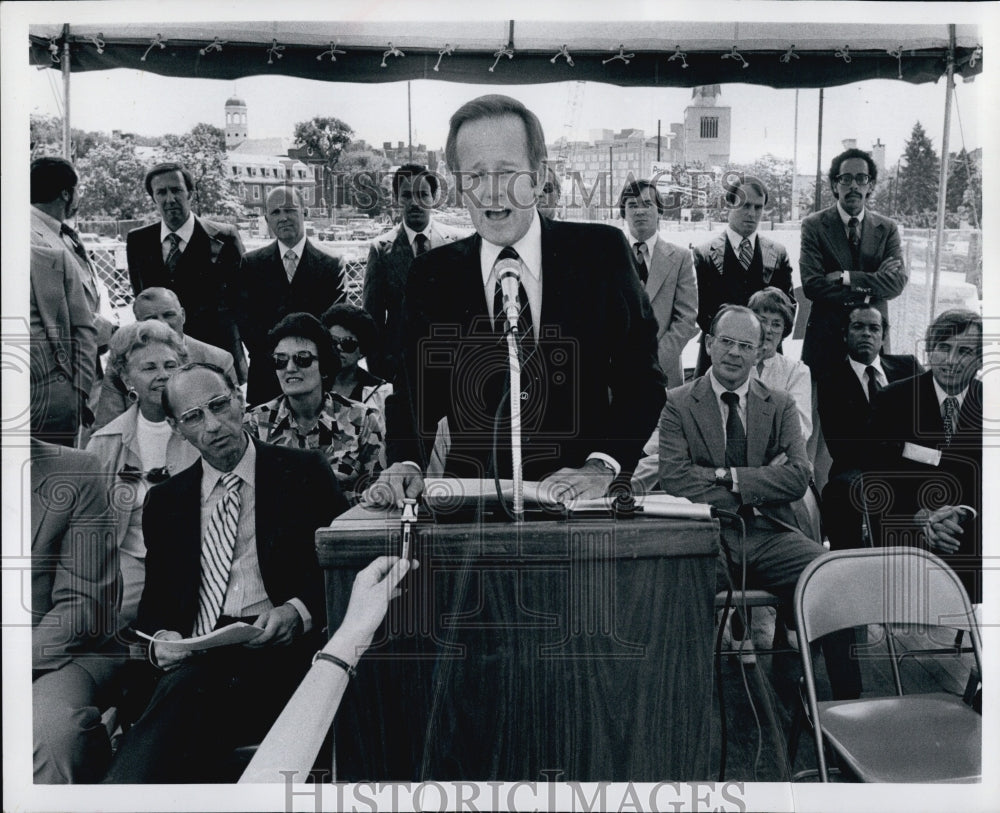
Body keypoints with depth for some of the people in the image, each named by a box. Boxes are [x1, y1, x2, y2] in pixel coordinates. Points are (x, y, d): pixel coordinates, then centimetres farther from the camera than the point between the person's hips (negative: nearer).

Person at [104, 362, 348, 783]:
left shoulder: (304, 471, 9)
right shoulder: (165, 500, 19)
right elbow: (155, 597, 21)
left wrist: (298, 612, -13)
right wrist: (160, 639, -2)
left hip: (280, 650, -2)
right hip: (193, 660, 3)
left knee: (184, 691, -34)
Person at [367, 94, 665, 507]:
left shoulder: (602, 252, 3)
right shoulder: (432, 275, 7)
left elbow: (641, 378, 2)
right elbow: (413, 389, 7)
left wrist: (602, 465, -11)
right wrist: (405, 464, -11)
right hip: (472, 499, 1)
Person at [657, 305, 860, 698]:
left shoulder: (780, 405, 16)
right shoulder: (677, 404, 8)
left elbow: (799, 477, 3)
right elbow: (675, 478, -7)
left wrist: (730, 477, -9)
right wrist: (761, 478, -8)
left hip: (769, 534, 3)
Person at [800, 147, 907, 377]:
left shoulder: (887, 229, 8)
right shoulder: (814, 225, -2)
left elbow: (898, 282, -5)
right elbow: (812, 284, -13)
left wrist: (847, 278, -18)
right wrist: (873, 281, -12)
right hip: (825, 336, -2)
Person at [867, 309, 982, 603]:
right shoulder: (893, 399, 2)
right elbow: (877, 477, -1)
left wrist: (964, 514, -15)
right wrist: (921, 519, -15)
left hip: (972, 530, 2)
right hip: (906, 530, -2)